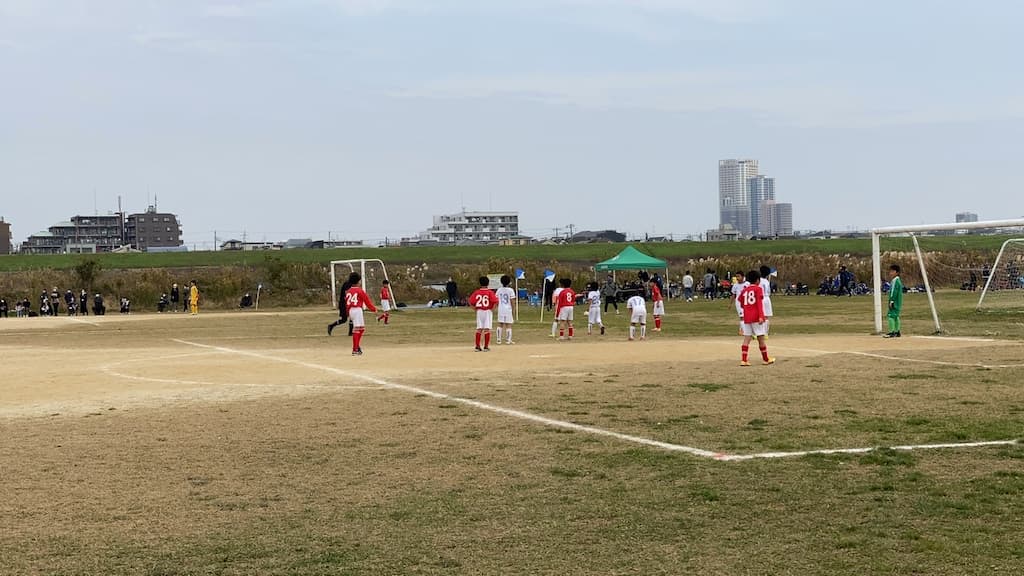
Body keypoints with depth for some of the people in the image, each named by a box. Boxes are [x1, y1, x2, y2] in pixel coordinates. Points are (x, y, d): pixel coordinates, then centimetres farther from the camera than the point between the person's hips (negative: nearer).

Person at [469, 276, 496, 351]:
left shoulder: (476, 292, 2)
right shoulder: (489, 292, -7)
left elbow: (470, 302, -2)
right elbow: (495, 302, -17)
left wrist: (475, 309, 5)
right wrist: (492, 309, -5)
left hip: (479, 311, 3)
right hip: (487, 311, -3)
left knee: (479, 329, 8)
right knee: (487, 329, 1)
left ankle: (477, 346, 7)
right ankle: (486, 347, 1)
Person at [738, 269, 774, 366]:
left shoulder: (744, 290, 11)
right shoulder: (758, 289, -4)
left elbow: (741, 304, 16)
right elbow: (759, 303, -13)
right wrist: (761, 316, -18)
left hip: (747, 318, 5)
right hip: (756, 317, -5)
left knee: (746, 339, 2)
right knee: (761, 338, 4)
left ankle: (743, 360, -7)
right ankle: (766, 359, 15)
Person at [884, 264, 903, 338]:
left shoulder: (895, 281, -14)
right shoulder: (898, 280, 18)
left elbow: (894, 291, -20)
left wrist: (891, 301, -21)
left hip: (894, 301, -11)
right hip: (898, 302, 11)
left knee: (891, 315, -13)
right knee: (896, 316, 14)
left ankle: (891, 332, -18)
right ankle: (897, 332, 18)